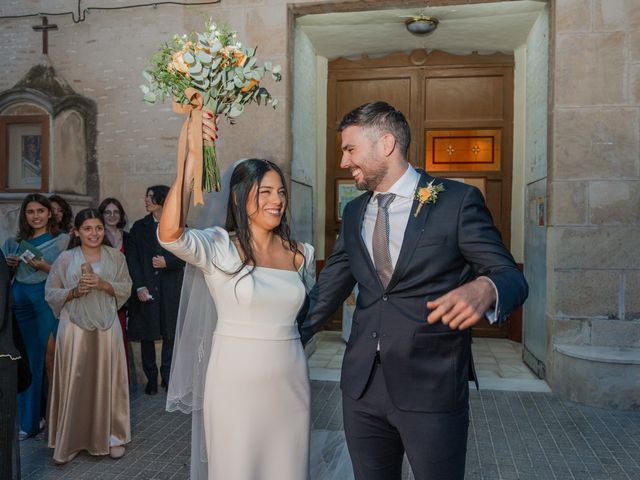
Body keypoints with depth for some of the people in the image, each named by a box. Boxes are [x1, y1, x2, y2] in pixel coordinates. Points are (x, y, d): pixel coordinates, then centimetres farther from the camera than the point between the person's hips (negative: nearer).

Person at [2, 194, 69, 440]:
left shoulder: (62, 240, 2)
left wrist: (45, 267, -16)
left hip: (48, 302, -4)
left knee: (49, 360, -5)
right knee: (25, 362, 5)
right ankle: (27, 421, 16)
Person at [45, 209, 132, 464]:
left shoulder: (115, 256, 4)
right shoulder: (65, 258, 1)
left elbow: (126, 288, 4)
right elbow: (51, 293, 4)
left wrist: (103, 284, -12)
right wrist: (75, 291, -13)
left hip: (106, 326, 1)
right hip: (75, 327, -1)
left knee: (107, 379, 4)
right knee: (74, 382, 1)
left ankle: (111, 436, 18)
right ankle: (71, 439, 16)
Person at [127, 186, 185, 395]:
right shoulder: (139, 227, 8)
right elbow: (132, 258, 1)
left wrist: (167, 262, -15)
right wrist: (140, 287, -9)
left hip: (171, 289, -1)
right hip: (146, 289, 1)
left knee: (170, 334, 4)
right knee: (147, 335, 5)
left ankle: (167, 376, 15)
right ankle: (151, 378, 16)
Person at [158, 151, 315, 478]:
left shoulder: (300, 254, 4)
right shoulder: (219, 247, -9)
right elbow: (170, 233, -29)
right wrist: (191, 159, -29)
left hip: (288, 383, 4)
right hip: (236, 382, -4)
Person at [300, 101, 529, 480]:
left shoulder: (458, 201, -7)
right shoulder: (354, 212, 10)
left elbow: (512, 276, -6)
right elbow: (329, 289, 14)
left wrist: (484, 289, -29)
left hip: (432, 389, -4)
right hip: (361, 387, 5)